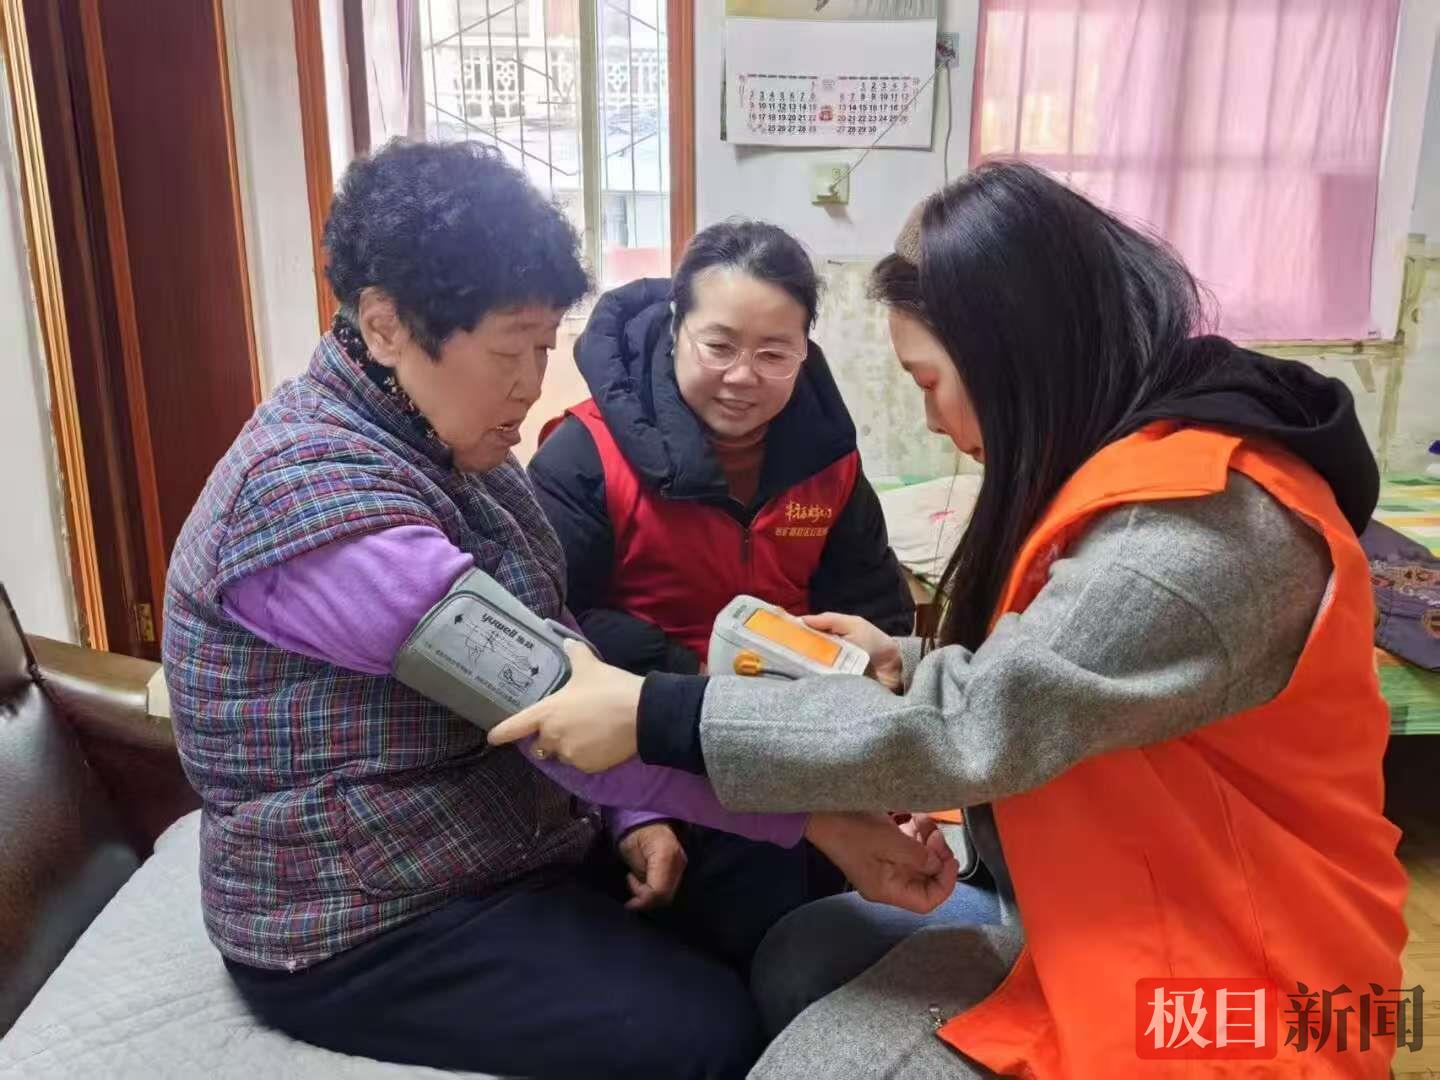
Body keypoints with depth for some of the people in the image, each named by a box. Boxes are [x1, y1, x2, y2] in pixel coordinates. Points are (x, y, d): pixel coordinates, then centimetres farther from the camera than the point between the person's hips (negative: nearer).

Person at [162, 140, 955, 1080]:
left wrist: (633, 815, -6)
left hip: (521, 842, 8)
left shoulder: (457, 451, 3)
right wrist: (814, 814, -28)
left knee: (781, 895, 2)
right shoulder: (312, 491, -27)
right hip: (373, 924, -8)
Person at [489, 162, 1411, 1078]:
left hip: (1217, 994, -8)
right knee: (803, 962, 0)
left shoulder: (1204, 518, -28)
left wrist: (653, 717, -25)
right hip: (1112, 934, 8)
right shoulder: (1160, 462, 4)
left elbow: (970, 728, -30)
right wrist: (912, 668, 0)